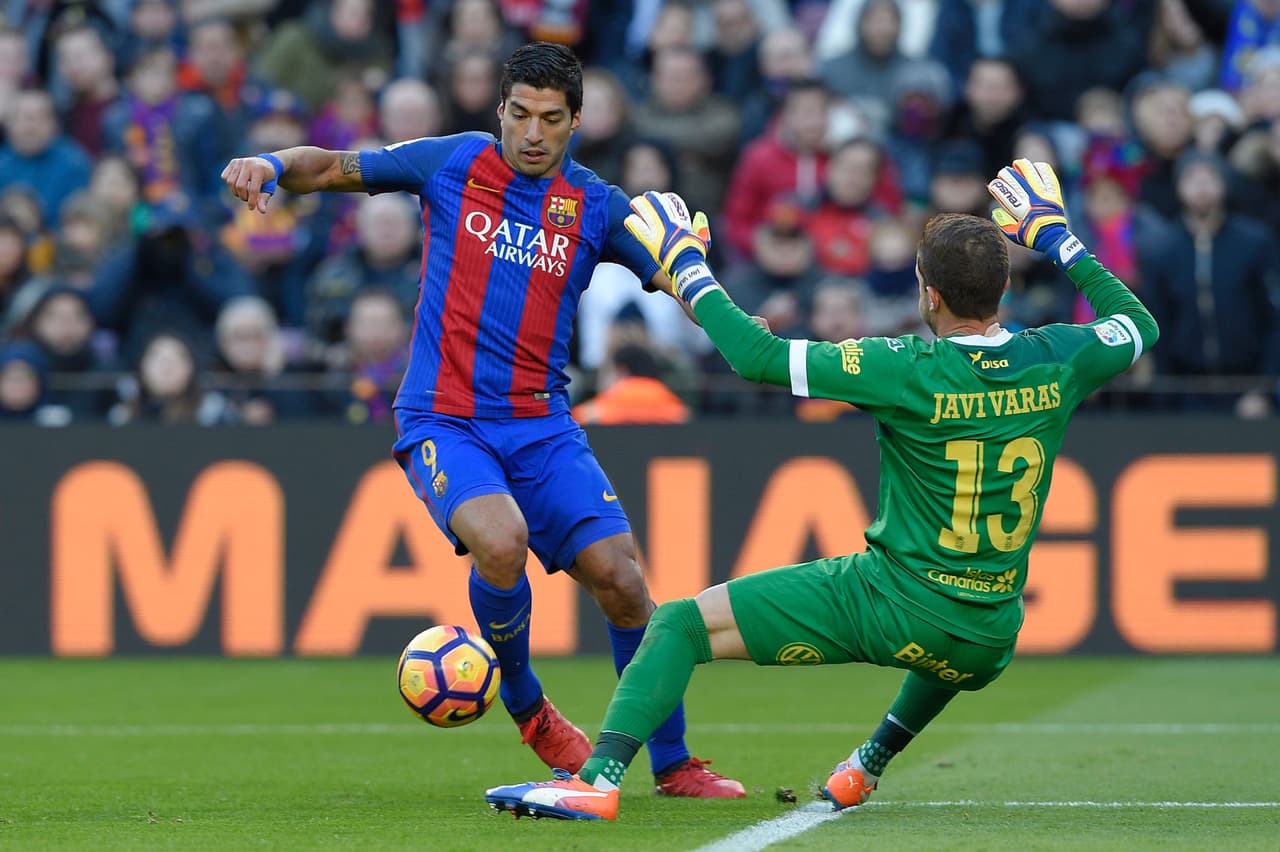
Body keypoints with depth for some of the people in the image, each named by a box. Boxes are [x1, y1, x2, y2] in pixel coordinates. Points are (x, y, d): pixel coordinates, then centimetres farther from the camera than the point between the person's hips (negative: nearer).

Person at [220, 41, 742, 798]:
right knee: (501, 539, -30)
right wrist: (270, 165, -12)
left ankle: (673, 763, 6)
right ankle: (526, 707, -2)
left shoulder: (597, 207, 6)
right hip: (443, 422, -2)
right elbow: (332, 168, 8)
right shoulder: (454, 164, 3)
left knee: (620, 577, -11)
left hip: (541, 425, 2)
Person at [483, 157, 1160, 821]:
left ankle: (598, 779, -16)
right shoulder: (1055, 362, -4)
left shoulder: (908, 370, -17)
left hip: (893, 604, -5)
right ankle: (867, 766, 50)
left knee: (679, 624, -2)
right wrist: (1056, 235, 27)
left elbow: (756, 355, -16)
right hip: (988, 642, 6)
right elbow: (1139, 325, 20)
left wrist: (687, 267, -2)